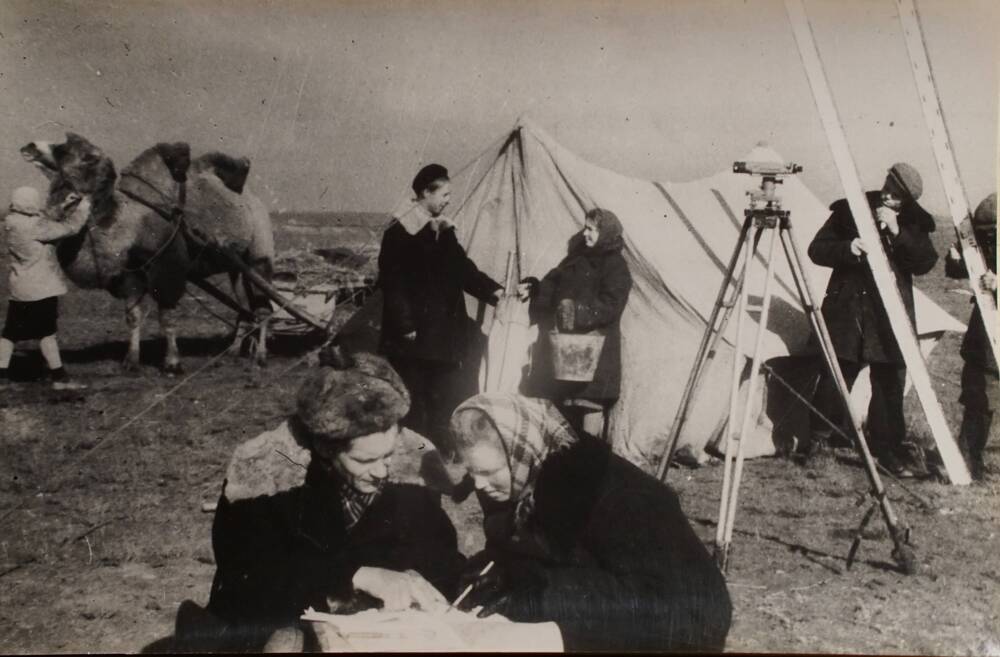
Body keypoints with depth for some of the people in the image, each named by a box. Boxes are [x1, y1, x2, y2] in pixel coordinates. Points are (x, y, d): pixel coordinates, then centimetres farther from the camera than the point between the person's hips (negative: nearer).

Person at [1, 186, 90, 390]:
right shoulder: (34, 225, -19)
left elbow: (53, 229, 17)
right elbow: (68, 228, -17)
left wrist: (65, 209, 10)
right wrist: (84, 207, -3)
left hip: (20, 289, 9)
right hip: (40, 289, -9)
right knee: (46, 332, -1)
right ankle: (59, 377, 6)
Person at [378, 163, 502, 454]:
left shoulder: (444, 229, 11)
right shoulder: (400, 231, -10)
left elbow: (463, 269, 14)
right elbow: (392, 282, -12)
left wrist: (493, 290, 0)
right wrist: (405, 326, -16)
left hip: (444, 334, 7)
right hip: (414, 337, -7)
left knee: (444, 403, 9)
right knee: (414, 405, 2)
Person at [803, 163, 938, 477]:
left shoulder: (913, 223, 5)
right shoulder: (849, 210, 1)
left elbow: (925, 263, -6)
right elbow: (817, 250, 0)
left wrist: (898, 233, -18)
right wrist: (848, 248, -19)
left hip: (890, 317, 1)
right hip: (846, 310, -1)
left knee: (889, 382, 3)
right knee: (835, 377, 0)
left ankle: (889, 448, 16)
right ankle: (818, 437, 17)